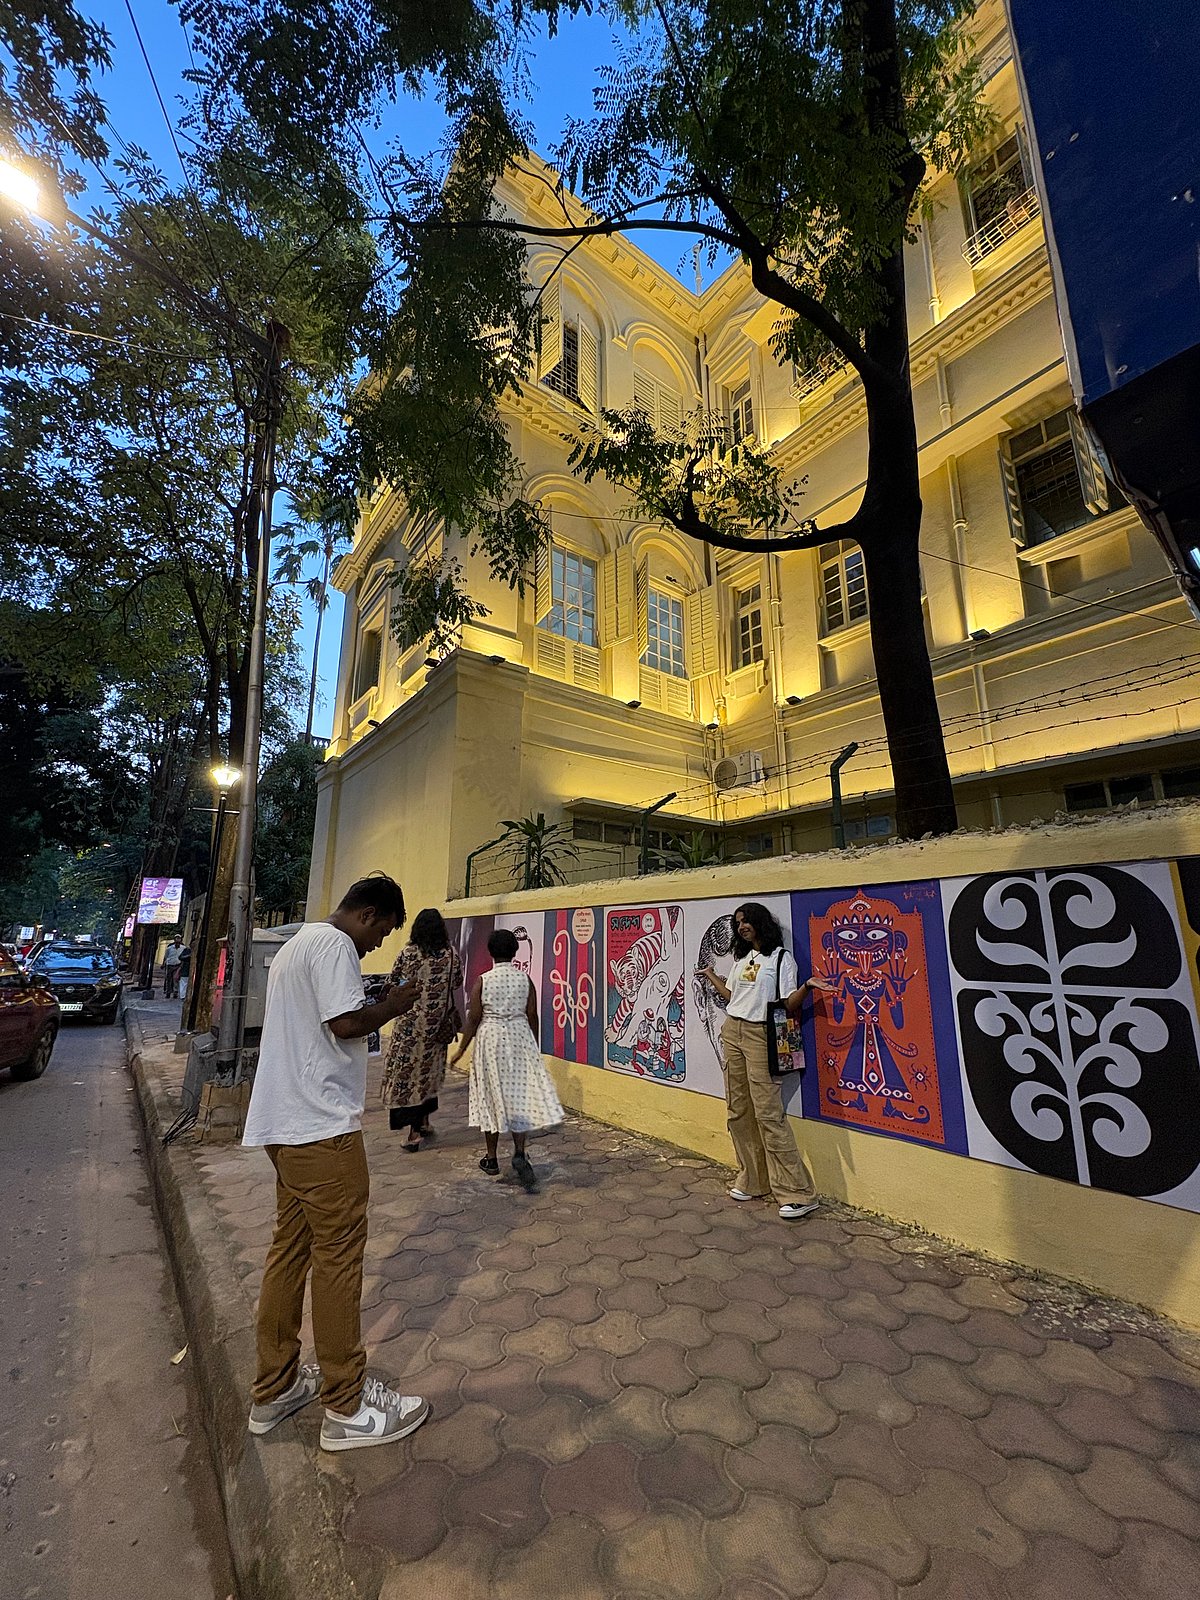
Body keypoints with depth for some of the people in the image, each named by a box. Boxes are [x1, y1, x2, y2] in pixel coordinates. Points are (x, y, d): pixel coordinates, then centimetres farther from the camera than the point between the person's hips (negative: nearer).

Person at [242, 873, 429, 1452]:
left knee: (290, 1250, 18)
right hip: (322, 1125, -10)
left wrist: (376, 1006, 15)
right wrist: (394, 1005, -7)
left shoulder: (296, 944, 17)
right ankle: (347, 1408, 15)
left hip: (285, 1123, 10)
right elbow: (345, 1023, -23)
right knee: (339, 1255, 2)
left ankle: (274, 1389, 32)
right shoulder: (333, 943, -15)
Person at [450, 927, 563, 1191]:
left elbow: (473, 1019, -6)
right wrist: (535, 1047, 14)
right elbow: (532, 1016, 1)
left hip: (491, 1040, -1)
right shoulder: (525, 979, -3)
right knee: (520, 1095, 9)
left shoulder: (482, 981, -8)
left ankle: (491, 1159, 23)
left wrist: (462, 1049, 6)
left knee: (493, 1097, 11)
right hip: (520, 1038, 1)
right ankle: (519, 1153, -4)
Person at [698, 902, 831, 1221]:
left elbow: (788, 1004, -9)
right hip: (731, 1032, 7)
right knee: (738, 1111, 9)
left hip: (760, 1036, -7)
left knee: (767, 1113, -9)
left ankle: (798, 1193, 1)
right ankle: (752, 1181, 23)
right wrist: (712, 976, 28)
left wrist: (806, 987, -25)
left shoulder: (781, 957, -4)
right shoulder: (742, 958, 15)